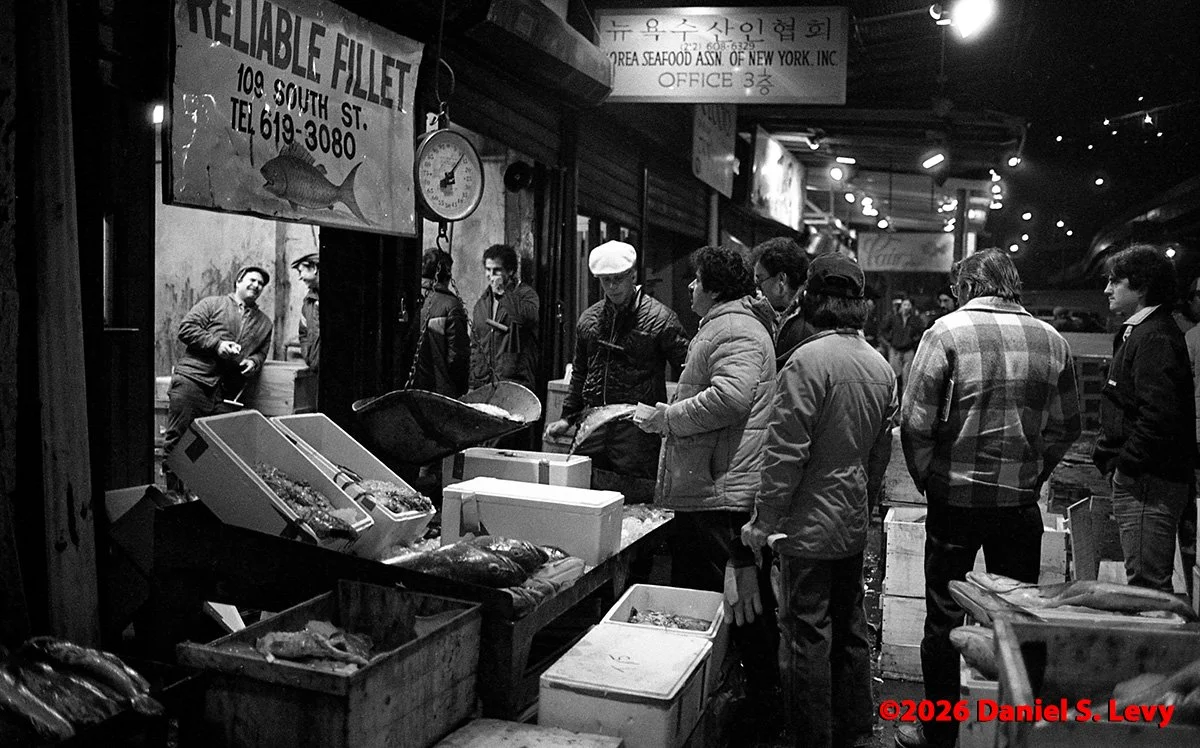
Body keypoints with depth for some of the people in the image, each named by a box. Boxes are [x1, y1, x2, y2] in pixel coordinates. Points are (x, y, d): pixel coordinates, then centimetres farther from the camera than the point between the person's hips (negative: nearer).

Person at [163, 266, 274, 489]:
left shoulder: (265, 323, 22)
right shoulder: (212, 304, 9)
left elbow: (262, 352, 24)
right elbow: (186, 329, 0)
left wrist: (254, 362, 1)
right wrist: (217, 344, -10)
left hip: (222, 394, 3)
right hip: (191, 379, -3)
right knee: (177, 436, -6)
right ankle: (172, 490, 1)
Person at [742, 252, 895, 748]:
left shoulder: (809, 360, -18)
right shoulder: (881, 367, 6)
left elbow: (786, 452, -19)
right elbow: (882, 451, 13)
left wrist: (763, 521, -11)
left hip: (810, 525, -8)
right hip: (854, 524, 8)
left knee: (807, 640, 3)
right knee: (850, 633, 18)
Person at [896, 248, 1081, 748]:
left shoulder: (947, 331, -9)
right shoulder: (1050, 340, 3)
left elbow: (915, 422, -13)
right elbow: (1066, 426, 8)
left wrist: (928, 481, 0)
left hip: (956, 496, -3)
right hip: (1021, 501, 3)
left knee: (944, 618, 9)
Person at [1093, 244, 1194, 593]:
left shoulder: (1155, 338, -15)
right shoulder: (1136, 333, 18)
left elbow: (1159, 416, -25)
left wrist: (1125, 464, -17)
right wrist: (1108, 455, 16)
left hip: (1149, 484, -11)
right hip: (1139, 479, 11)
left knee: (1148, 586, -6)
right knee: (1150, 585, 17)